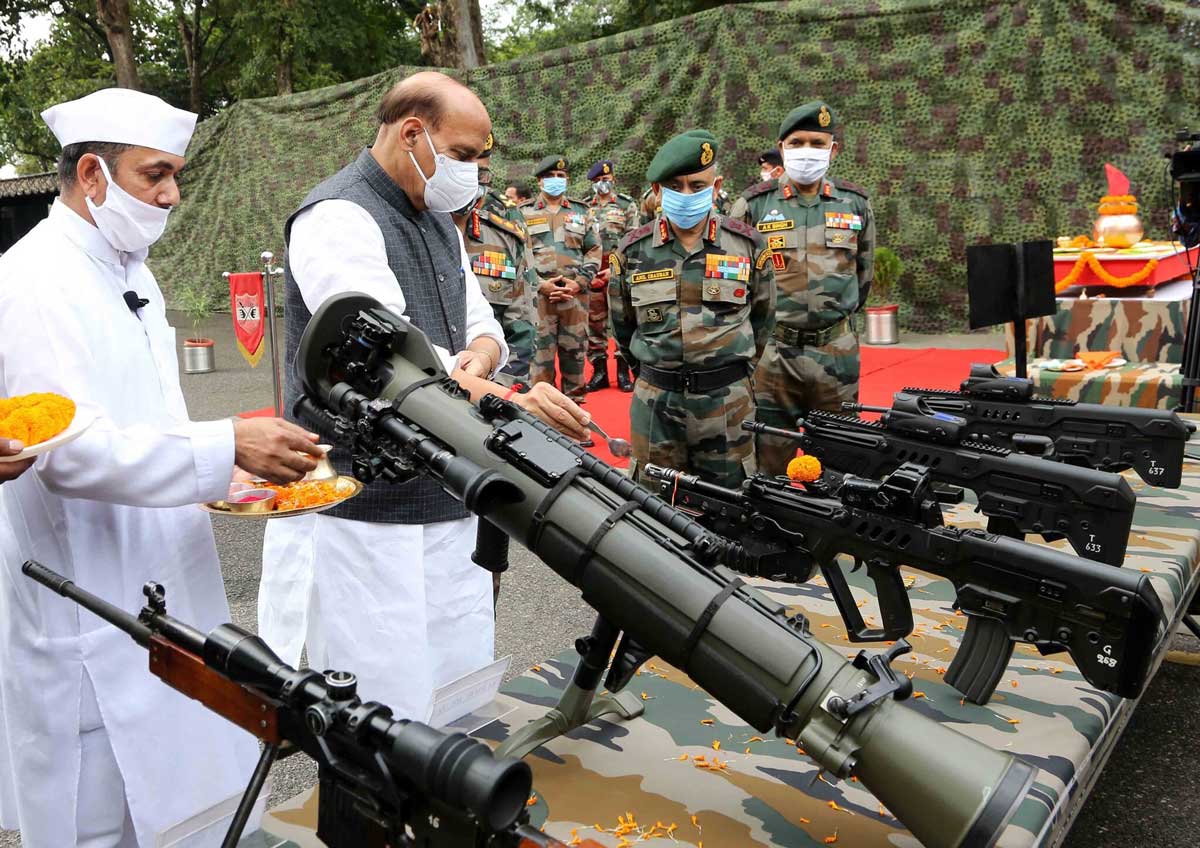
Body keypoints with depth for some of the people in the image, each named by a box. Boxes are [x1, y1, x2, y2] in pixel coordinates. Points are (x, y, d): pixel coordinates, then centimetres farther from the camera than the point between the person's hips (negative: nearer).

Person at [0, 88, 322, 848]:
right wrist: (226, 448, -27)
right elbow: (71, 450, -25)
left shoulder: (132, 273, 13)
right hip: (89, 630, -8)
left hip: (160, 597, 8)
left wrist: (234, 470, 6)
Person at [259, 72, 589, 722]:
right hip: (367, 515, -8)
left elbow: (483, 324, 19)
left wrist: (478, 357, -6)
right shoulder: (337, 219, -12)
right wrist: (507, 402, -38)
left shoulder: (439, 222, 17)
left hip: (448, 504, 8)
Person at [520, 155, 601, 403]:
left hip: (576, 294, 2)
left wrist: (579, 282, -4)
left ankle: (575, 400, 18)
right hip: (538, 295, -2)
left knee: (574, 351, 7)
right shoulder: (525, 213, 7)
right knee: (540, 352, -2)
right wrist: (539, 283, -10)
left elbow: (594, 251, 10)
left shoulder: (581, 211, 13)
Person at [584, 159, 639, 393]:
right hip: (591, 275, 3)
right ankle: (599, 371, 14)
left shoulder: (627, 205, 5)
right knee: (594, 323, 5)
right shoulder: (585, 209, 14)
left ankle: (623, 372, 7)